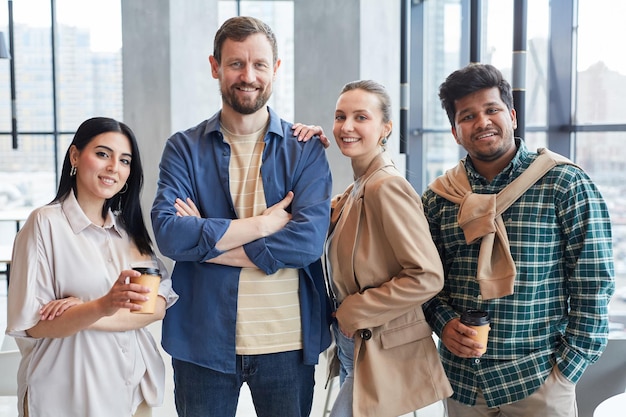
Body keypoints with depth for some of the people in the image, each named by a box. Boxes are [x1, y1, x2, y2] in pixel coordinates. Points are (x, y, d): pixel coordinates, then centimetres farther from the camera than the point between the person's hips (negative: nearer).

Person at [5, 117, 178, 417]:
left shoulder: (129, 227, 5)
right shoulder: (46, 223, -10)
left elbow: (159, 305, -5)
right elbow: (33, 325, -13)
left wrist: (84, 315, -19)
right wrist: (101, 306, -30)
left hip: (134, 384, 5)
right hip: (70, 391, -5)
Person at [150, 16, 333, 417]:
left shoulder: (305, 149, -1)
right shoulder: (184, 148, 1)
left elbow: (309, 239, -15)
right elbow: (168, 232, -14)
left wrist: (204, 240, -14)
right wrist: (265, 223, -17)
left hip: (288, 342, 0)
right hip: (203, 339, 0)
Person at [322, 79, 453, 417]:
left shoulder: (386, 187, -20)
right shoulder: (356, 189, 7)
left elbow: (428, 277, -24)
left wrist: (352, 311, -17)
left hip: (381, 358, -9)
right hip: (355, 349, 9)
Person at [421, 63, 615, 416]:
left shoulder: (566, 184, -9)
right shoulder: (438, 196, 1)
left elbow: (593, 283, -8)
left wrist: (568, 367, -11)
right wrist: (443, 321, -9)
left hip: (539, 382, -3)